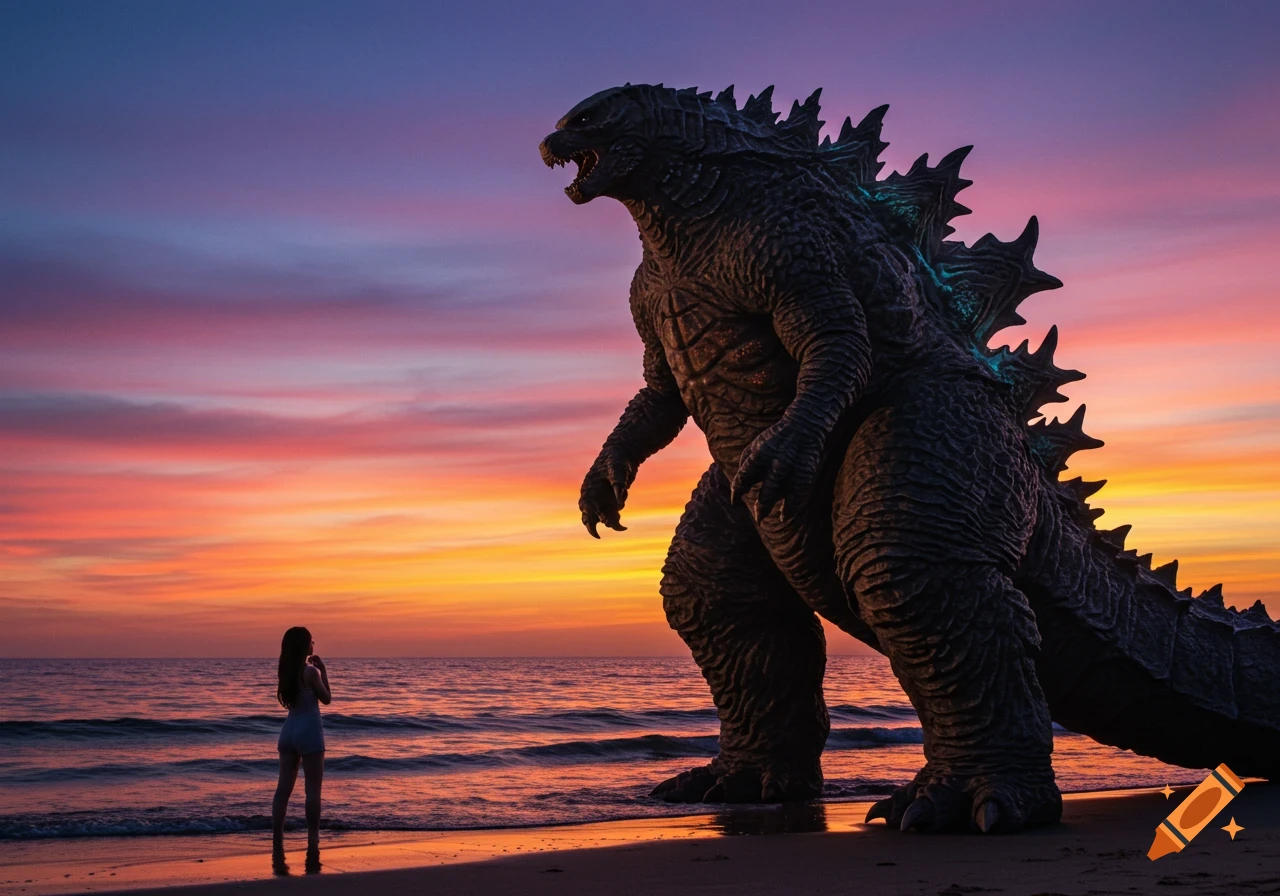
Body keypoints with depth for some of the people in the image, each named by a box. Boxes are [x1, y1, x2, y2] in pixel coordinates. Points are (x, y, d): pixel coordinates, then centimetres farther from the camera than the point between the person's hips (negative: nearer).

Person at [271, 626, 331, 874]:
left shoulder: (285, 671, 8)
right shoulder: (310, 671, -12)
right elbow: (326, 698, -1)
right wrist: (323, 671, 3)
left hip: (289, 730, 7)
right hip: (309, 731, -7)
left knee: (283, 789, 3)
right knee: (312, 790, -1)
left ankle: (277, 849, 1)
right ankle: (312, 848, 0)